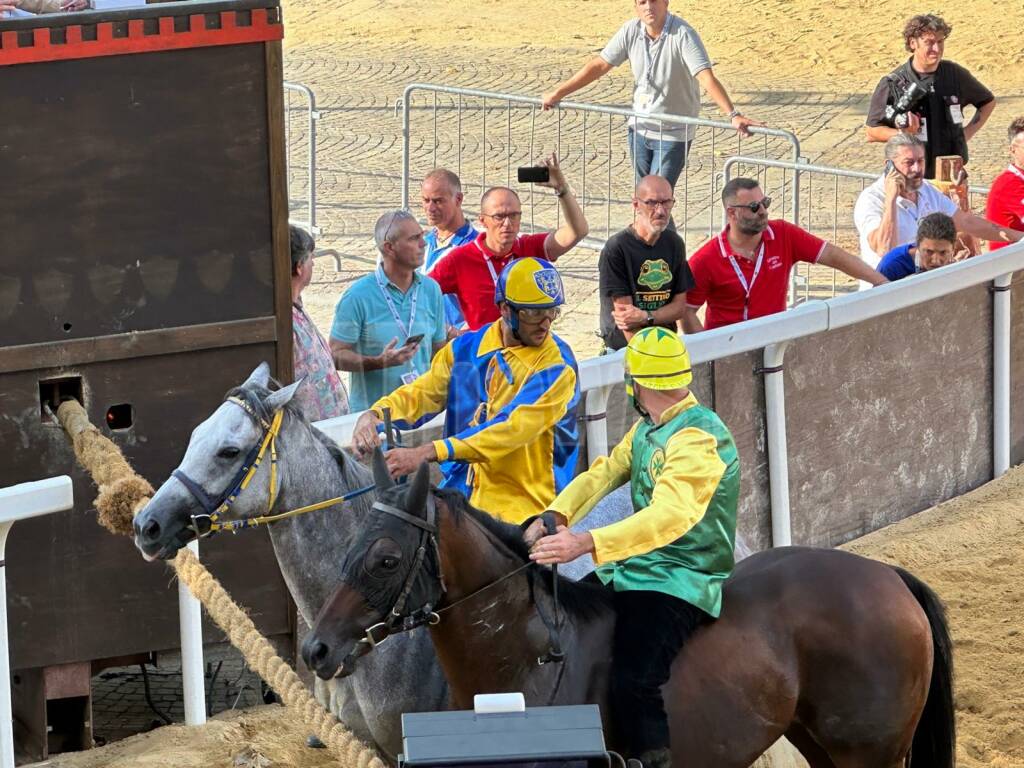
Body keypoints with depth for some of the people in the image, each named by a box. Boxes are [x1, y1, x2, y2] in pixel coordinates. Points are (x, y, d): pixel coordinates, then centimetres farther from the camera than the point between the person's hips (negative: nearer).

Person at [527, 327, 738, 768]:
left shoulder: (698, 439, -20)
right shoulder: (647, 429, 13)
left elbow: (670, 516, -34)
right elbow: (604, 473, 7)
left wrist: (586, 543, -42)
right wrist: (555, 516, -13)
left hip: (682, 581, -10)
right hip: (641, 567, 10)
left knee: (633, 685, -27)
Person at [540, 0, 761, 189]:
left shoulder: (683, 35, -22)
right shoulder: (631, 31, -6)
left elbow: (707, 78, -32)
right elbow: (599, 65, 3)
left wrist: (733, 116, -44)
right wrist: (557, 94, 5)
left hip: (673, 134, -6)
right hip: (639, 128, 6)